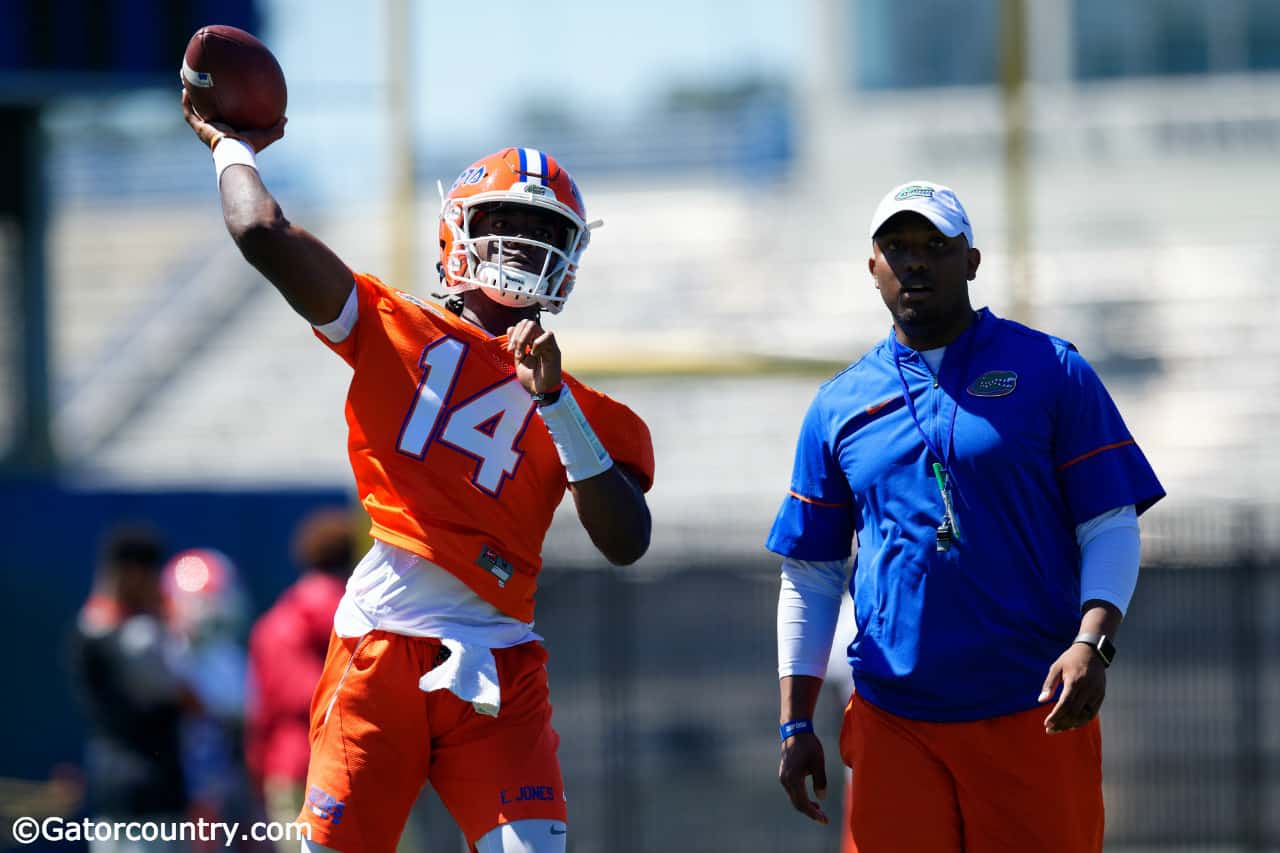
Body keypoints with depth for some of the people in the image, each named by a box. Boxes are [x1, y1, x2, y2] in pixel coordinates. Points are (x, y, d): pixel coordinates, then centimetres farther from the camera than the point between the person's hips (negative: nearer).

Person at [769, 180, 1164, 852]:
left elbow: (1111, 527, 2)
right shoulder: (839, 406, 13)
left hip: (1035, 716, -2)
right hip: (894, 717, 2)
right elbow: (810, 577, 15)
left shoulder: (1050, 370, 6)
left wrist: (1090, 643, -15)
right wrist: (796, 726, 7)